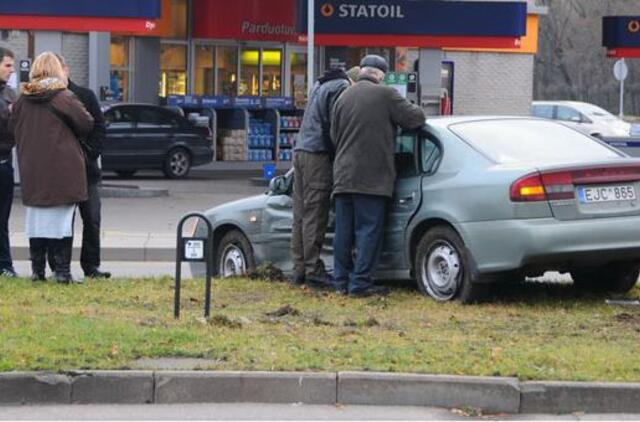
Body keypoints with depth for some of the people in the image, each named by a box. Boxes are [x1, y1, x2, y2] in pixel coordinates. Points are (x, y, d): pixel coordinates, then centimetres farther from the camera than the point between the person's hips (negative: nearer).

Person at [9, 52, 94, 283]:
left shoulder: (22, 100, 3)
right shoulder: (64, 98, -10)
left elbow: (12, 127, 12)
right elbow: (86, 125, -6)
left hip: (31, 170, 4)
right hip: (62, 169, -4)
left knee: (35, 219, 10)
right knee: (62, 219, 0)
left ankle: (37, 269, 12)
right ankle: (62, 270, -2)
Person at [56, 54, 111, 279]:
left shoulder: (85, 96, 5)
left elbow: (99, 127, 5)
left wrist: (90, 153, -5)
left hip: (86, 169, 1)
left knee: (92, 220, 0)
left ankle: (91, 266, 7)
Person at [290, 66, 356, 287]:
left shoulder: (320, 86, 23)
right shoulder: (341, 88, -7)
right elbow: (334, 126, -13)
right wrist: (337, 157, -6)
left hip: (301, 151, 9)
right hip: (318, 155, -9)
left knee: (301, 215, 8)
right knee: (315, 216, -9)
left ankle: (299, 269, 9)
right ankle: (313, 270, -9)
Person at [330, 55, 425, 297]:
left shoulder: (343, 98, 14)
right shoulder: (385, 95, -6)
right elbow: (413, 118, -6)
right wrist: (418, 113, 16)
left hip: (343, 175, 6)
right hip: (372, 177, -6)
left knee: (344, 230, 10)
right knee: (369, 230, -3)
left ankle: (341, 280, 12)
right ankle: (360, 283, -6)